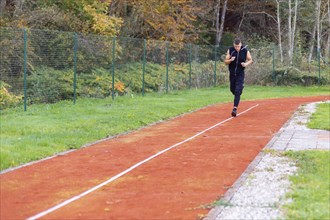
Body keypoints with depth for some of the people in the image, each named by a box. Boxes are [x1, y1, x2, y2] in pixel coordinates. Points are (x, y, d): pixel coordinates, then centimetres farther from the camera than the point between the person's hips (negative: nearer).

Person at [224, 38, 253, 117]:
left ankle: (235, 108, -16)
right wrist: (230, 60, -25)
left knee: (237, 91, -14)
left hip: (240, 74, -3)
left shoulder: (245, 51, -8)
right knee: (232, 89, 15)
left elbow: (250, 60, 6)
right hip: (232, 73, 3)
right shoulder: (230, 50, -6)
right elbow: (226, 62, -2)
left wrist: (246, 64, -16)